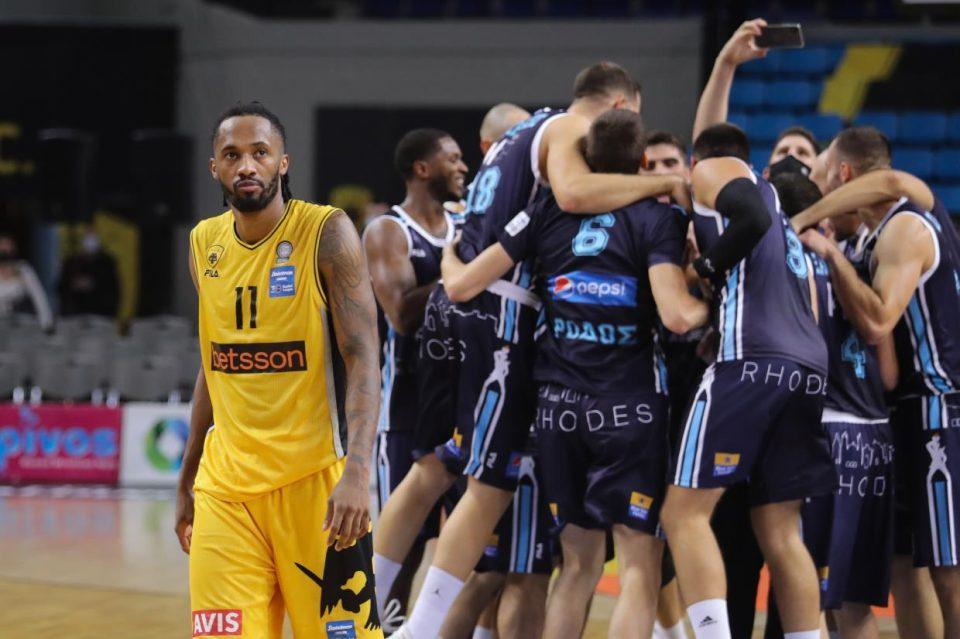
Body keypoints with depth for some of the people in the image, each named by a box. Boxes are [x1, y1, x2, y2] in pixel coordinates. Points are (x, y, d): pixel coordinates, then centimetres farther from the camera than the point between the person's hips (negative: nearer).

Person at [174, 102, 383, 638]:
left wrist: (357, 472, -27)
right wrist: (186, 481, 21)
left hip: (315, 478, -4)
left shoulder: (327, 233, -8)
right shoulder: (205, 244, 9)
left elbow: (362, 358, -14)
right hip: (226, 484, 5)